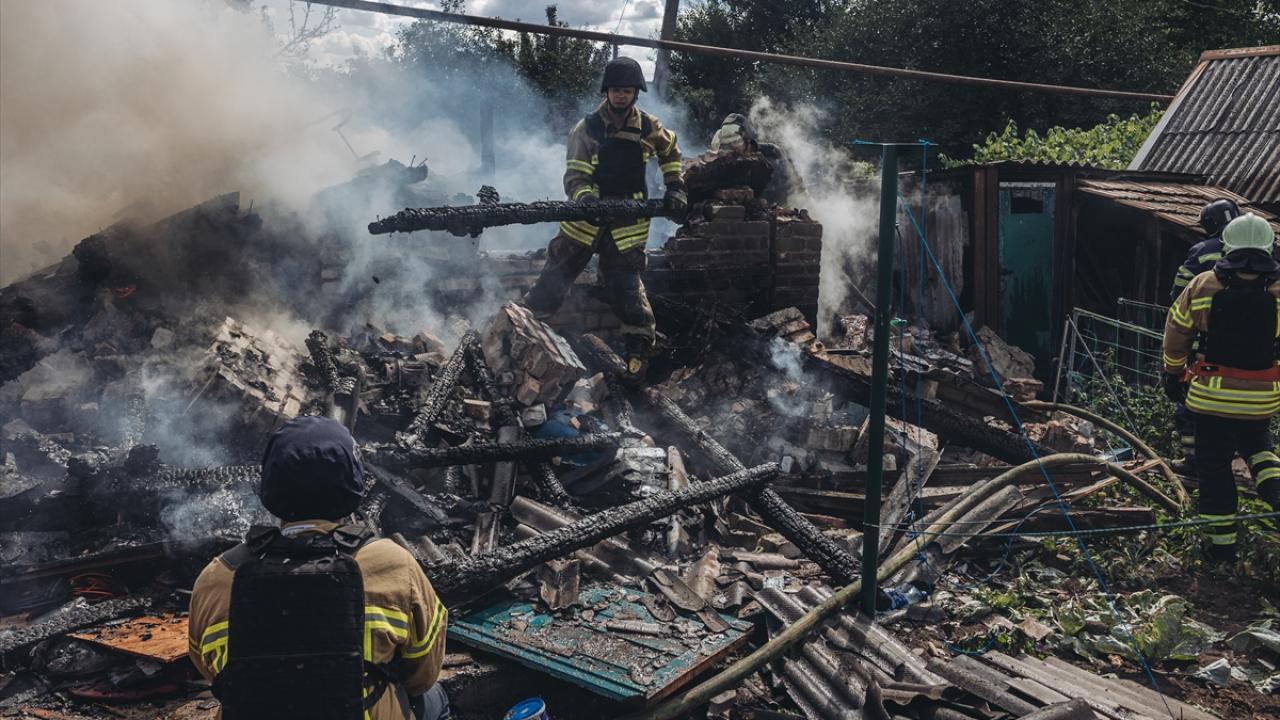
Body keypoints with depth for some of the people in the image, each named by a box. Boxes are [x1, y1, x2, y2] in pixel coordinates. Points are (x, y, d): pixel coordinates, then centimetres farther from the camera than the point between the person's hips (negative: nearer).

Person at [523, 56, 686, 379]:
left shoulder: (648, 128, 0)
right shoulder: (587, 129, -6)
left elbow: (670, 151, 21)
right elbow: (575, 175, -13)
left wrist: (675, 188, 11)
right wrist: (585, 197, -34)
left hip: (628, 223, 0)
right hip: (586, 220, 0)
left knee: (626, 285, -3)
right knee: (553, 278, 4)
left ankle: (640, 346, 11)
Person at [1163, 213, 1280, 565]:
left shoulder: (1202, 287, -9)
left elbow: (1176, 334, 1)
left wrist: (1173, 375, 16)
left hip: (1212, 394, -1)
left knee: (1214, 464, 10)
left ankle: (1222, 543, 15)